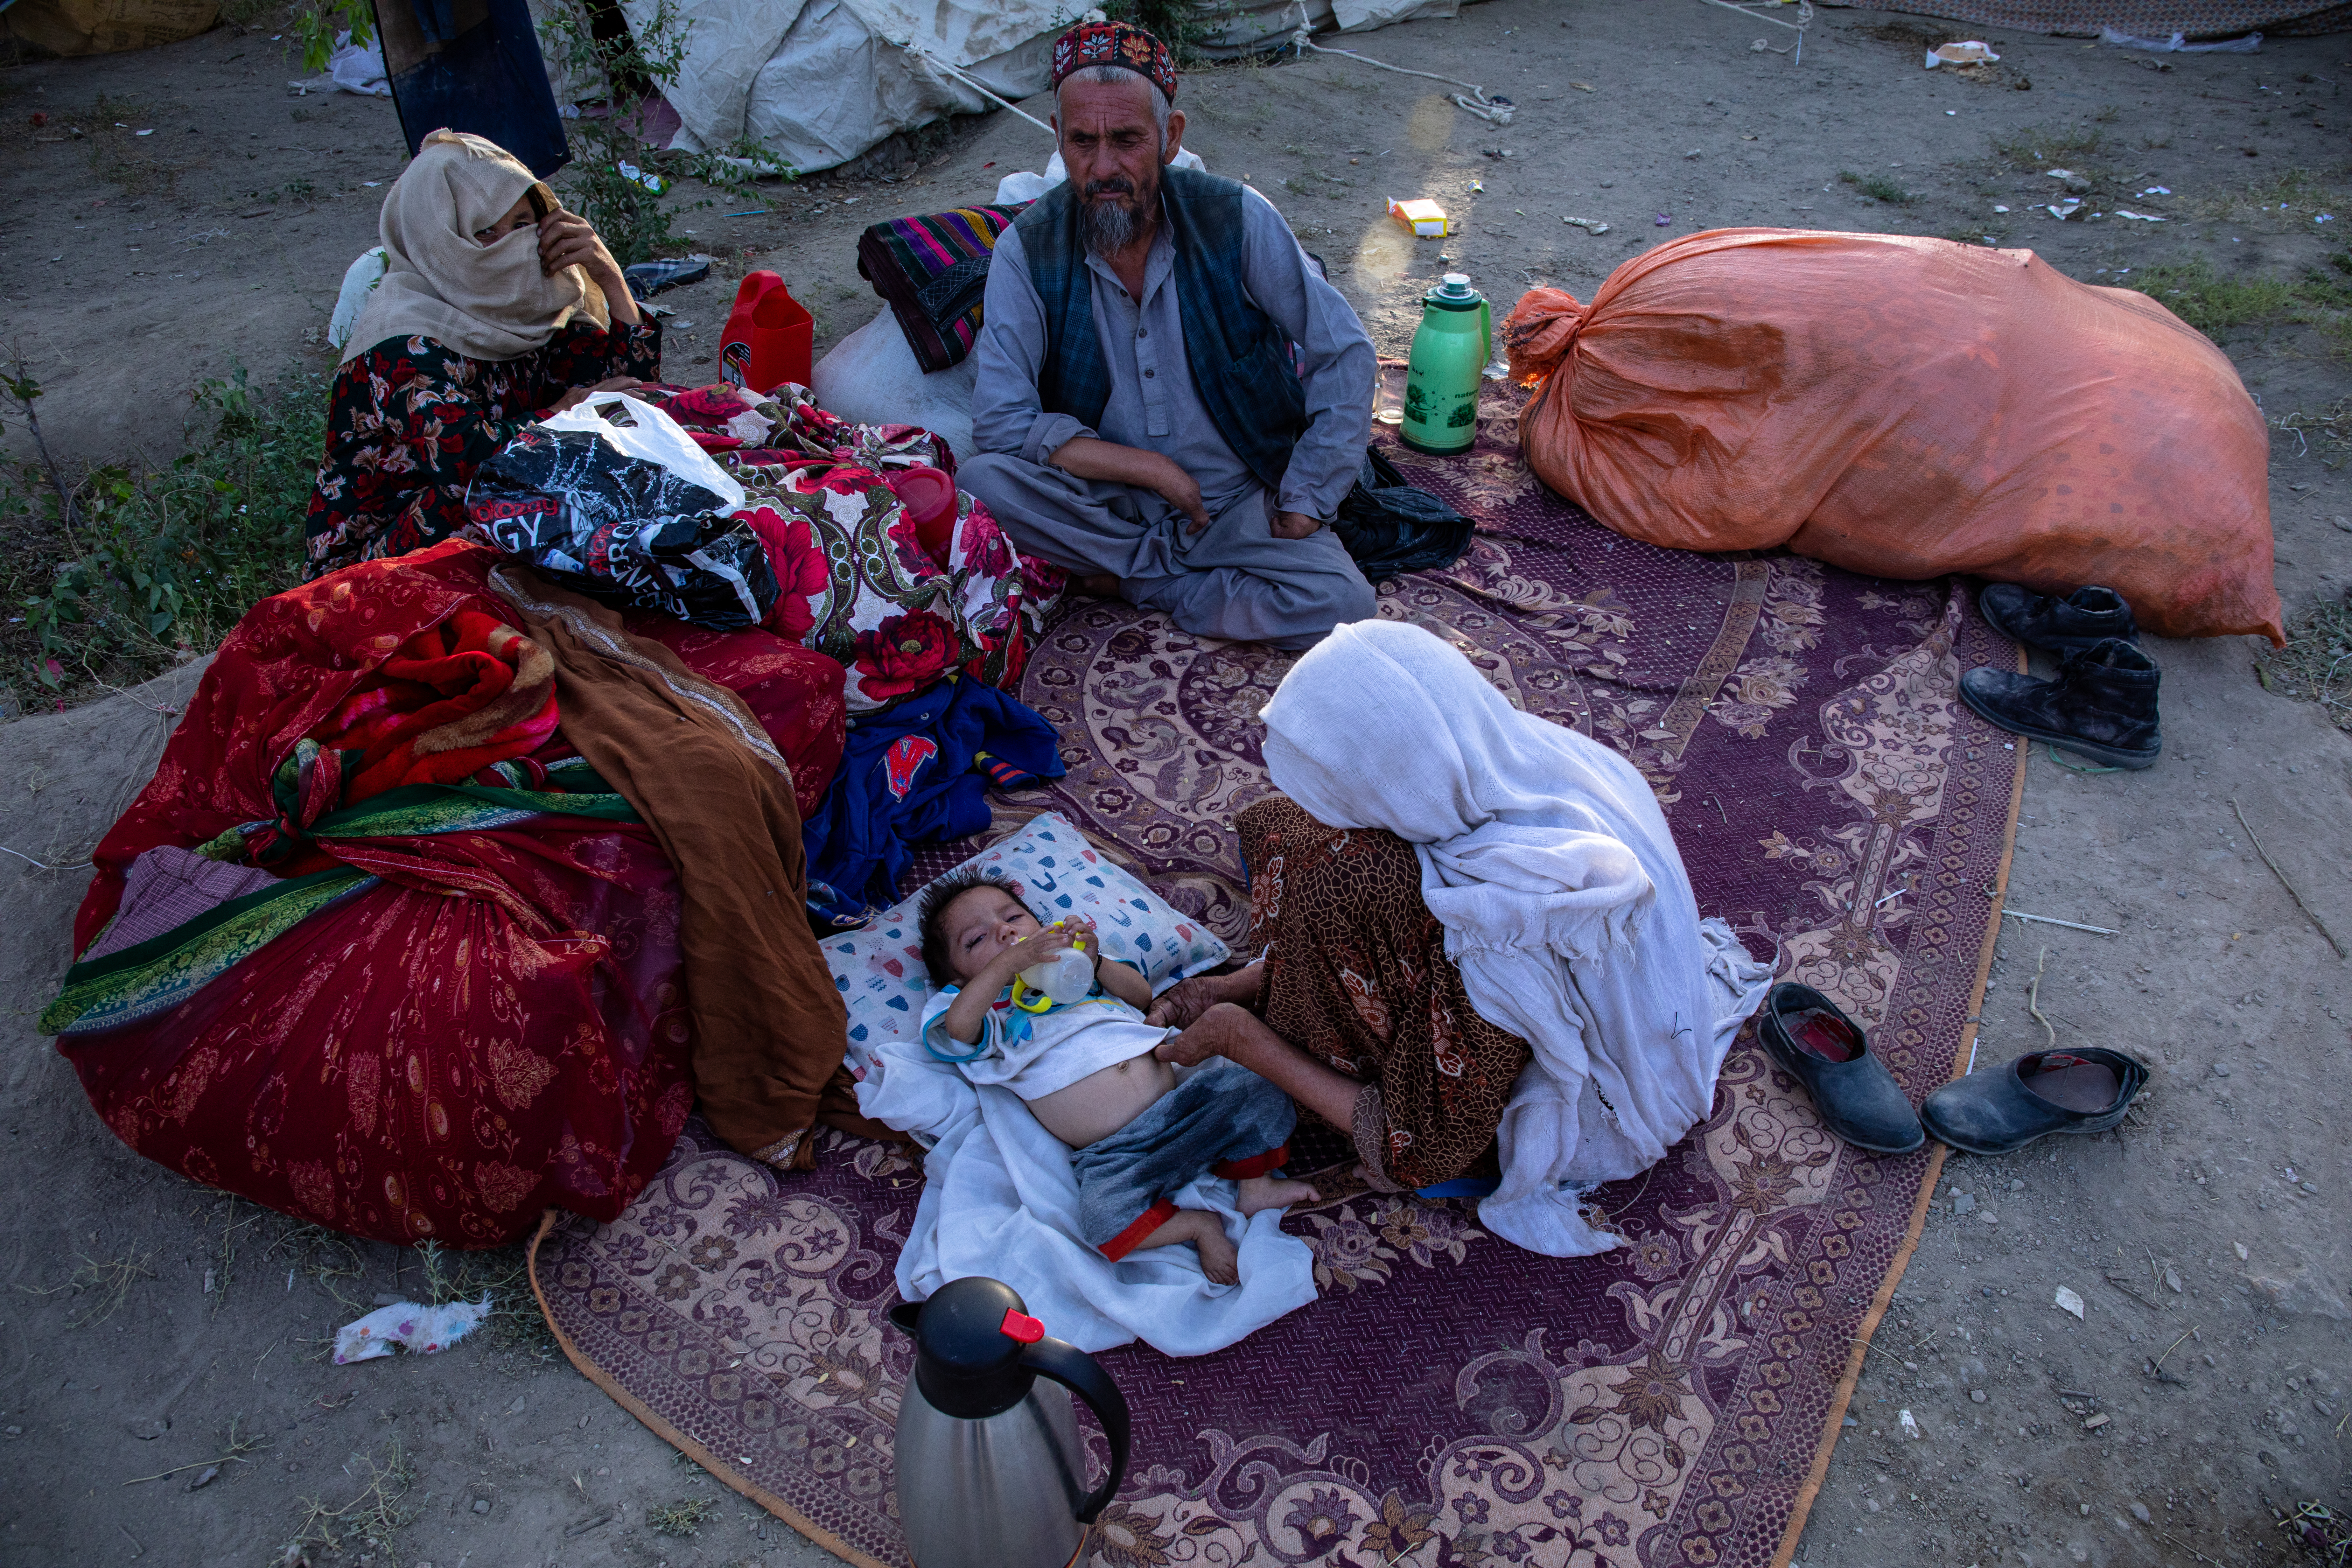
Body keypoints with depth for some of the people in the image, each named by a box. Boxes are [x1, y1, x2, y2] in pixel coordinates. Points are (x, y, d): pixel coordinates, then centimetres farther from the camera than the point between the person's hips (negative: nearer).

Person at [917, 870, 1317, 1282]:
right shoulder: (994, 1011, 9)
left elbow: (1142, 993, 16)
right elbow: (959, 1025, -15)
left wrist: (1096, 960, 0)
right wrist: (1010, 960, -21)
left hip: (1180, 1102, 4)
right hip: (1115, 1152, -4)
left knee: (1254, 1086, -12)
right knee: (1105, 1219, -32)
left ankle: (1253, 1186, 4)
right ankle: (1200, 1224, -7)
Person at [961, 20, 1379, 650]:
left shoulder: (1236, 219, -12)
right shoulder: (1027, 249, -11)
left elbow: (1346, 355, -6)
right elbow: (1001, 423, -17)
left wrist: (1304, 501, -10)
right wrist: (1151, 468, -20)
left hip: (1241, 498, 0)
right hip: (1104, 501, 0)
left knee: (1342, 606, -24)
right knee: (981, 481, -28)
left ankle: (1135, 579, -7)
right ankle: (1171, 571, -11)